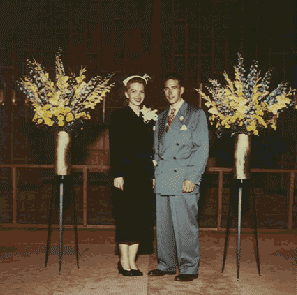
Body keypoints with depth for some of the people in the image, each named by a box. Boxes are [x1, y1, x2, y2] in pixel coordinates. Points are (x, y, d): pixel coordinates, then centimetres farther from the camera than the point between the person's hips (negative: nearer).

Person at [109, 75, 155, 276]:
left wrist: (153, 174, 9)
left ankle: (132, 261, 15)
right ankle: (124, 262, 10)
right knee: (126, 217, -1)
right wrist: (117, 174, -13)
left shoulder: (148, 119, 15)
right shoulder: (119, 117, 1)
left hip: (144, 175, 5)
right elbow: (115, 148, -6)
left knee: (141, 218, 6)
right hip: (126, 174, -5)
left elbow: (150, 150, 15)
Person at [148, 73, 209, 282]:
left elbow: (202, 149, -4)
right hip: (163, 179, 6)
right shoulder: (162, 117, 20)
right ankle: (166, 265, 21)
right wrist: (155, 174, 13)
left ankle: (189, 268, 8)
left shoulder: (196, 115, 2)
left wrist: (192, 178, -12)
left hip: (184, 178, -6)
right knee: (163, 225, 9)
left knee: (185, 225, -4)